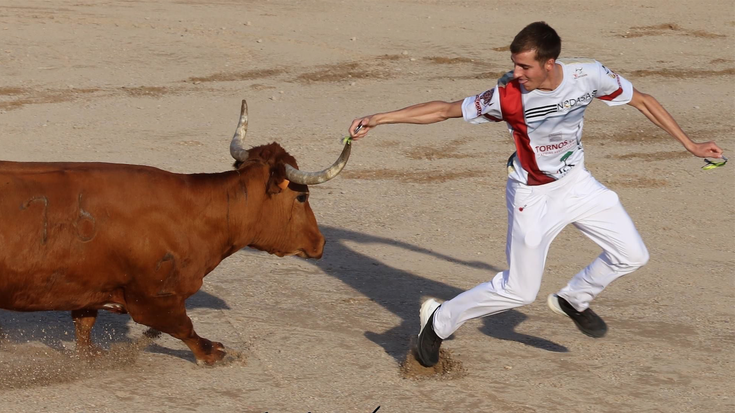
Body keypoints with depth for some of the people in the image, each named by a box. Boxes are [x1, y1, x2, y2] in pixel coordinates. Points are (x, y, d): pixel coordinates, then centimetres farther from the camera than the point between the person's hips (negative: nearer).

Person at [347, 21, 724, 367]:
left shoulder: (588, 75, -22)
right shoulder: (506, 95, -28)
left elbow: (642, 101, -7)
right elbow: (444, 110, -19)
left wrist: (690, 145, -2)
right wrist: (378, 119, -24)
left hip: (577, 182, 4)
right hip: (533, 196, -4)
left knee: (632, 256, 5)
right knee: (519, 290, -2)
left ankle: (573, 300, 31)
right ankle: (440, 320, 17)